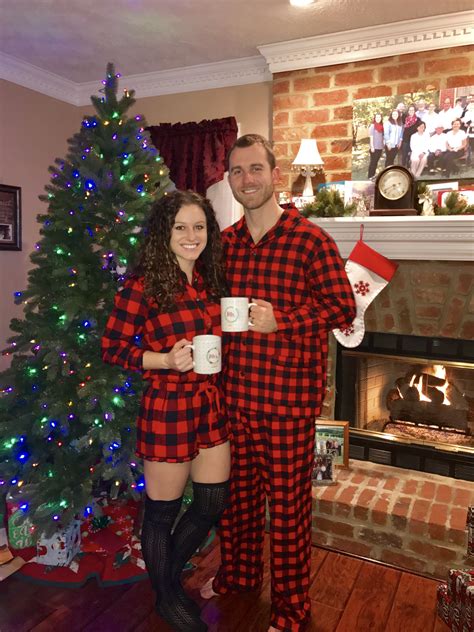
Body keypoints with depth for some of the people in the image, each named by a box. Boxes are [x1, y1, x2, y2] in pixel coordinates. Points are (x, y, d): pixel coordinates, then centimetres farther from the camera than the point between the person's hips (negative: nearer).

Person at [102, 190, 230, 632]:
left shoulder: (210, 280, 7)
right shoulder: (143, 285, -13)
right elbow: (111, 348, -9)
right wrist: (165, 360, -20)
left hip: (211, 404, 7)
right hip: (167, 408, -7)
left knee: (213, 503, 17)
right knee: (163, 510, 12)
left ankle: (170, 575, 45)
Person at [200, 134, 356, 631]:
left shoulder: (309, 239, -9)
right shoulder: (225, 242, 8)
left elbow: (343, 307, -10)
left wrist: (280, 320, -20)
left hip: (289, 397, -5)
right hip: (234, 390, 5)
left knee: (287, 500, 9)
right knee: (237, 489, 21)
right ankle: (238, 572, 46)